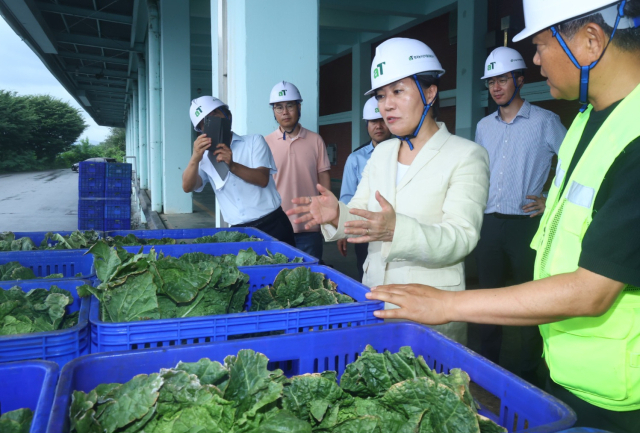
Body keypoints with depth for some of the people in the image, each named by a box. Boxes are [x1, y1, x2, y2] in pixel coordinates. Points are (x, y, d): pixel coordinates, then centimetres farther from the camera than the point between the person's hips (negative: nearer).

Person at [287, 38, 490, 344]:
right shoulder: (381, 153, 11)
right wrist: (337, 215, -16)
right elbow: (360, 215, 7)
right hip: (373, 298, 5)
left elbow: (461, 237, -19)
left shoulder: (467, 155, -8)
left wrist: (396, 229, -36)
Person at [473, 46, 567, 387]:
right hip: (489, 224, 5)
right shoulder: (484, 126, 12)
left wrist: (551, 201, -10)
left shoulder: (545, 122, -3)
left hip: (527, 225, -5)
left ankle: (530, 372, 17)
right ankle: (487, 364, 26)